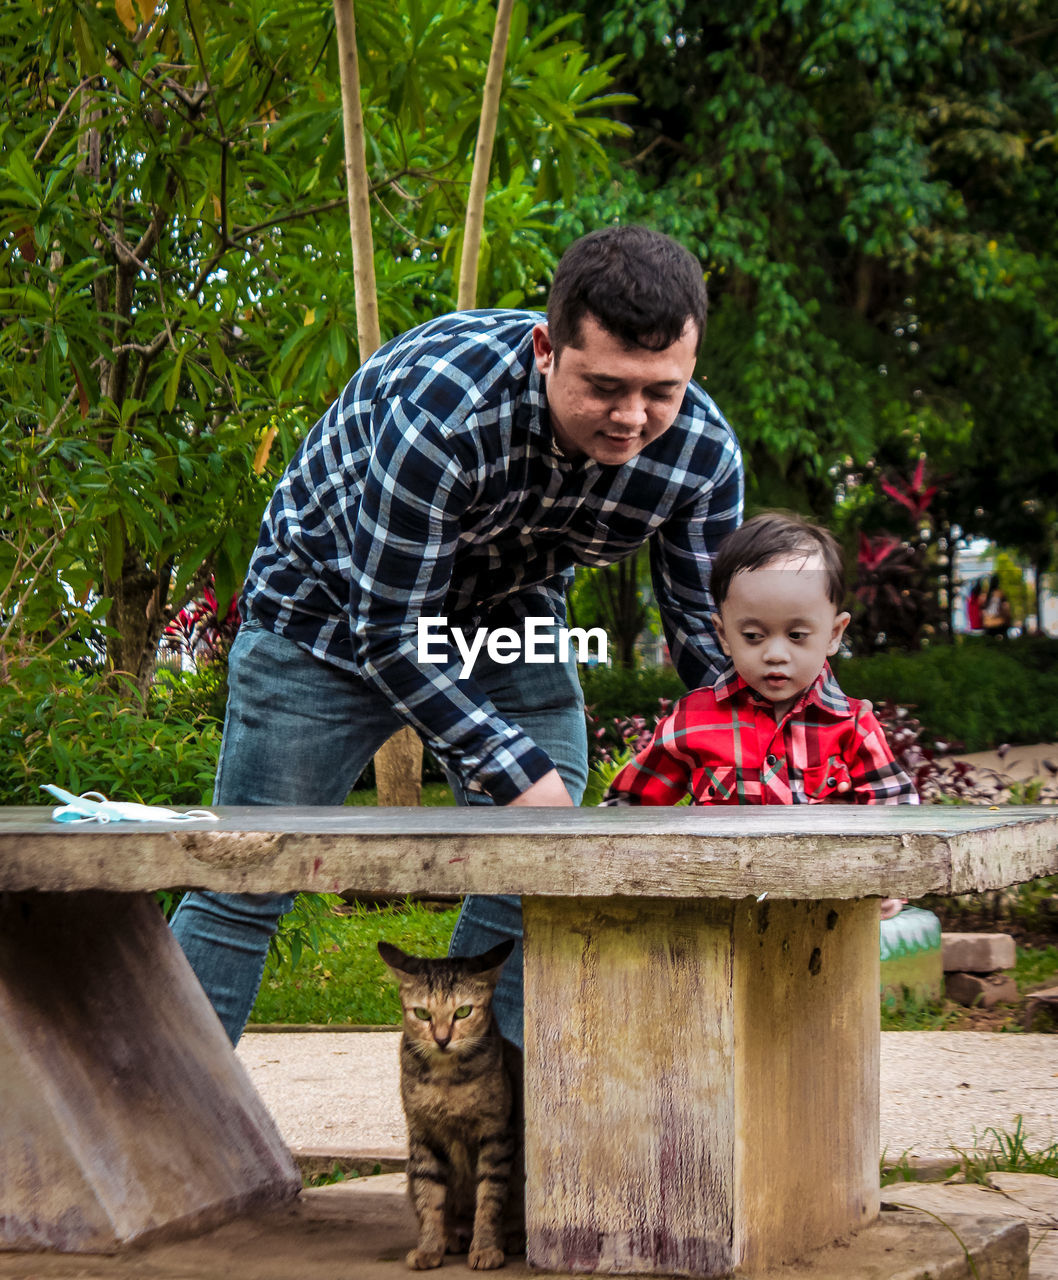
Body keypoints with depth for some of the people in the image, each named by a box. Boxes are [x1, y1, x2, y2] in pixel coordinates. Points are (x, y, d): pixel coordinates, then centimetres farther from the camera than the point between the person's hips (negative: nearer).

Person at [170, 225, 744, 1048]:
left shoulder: (703, 452, -24)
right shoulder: (440, 404, -39)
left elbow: (712, 639, -10)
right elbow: (387, 631, -30)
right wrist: (514, 768, -32)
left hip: (509, 615, 5)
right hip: (336, 606, -4)